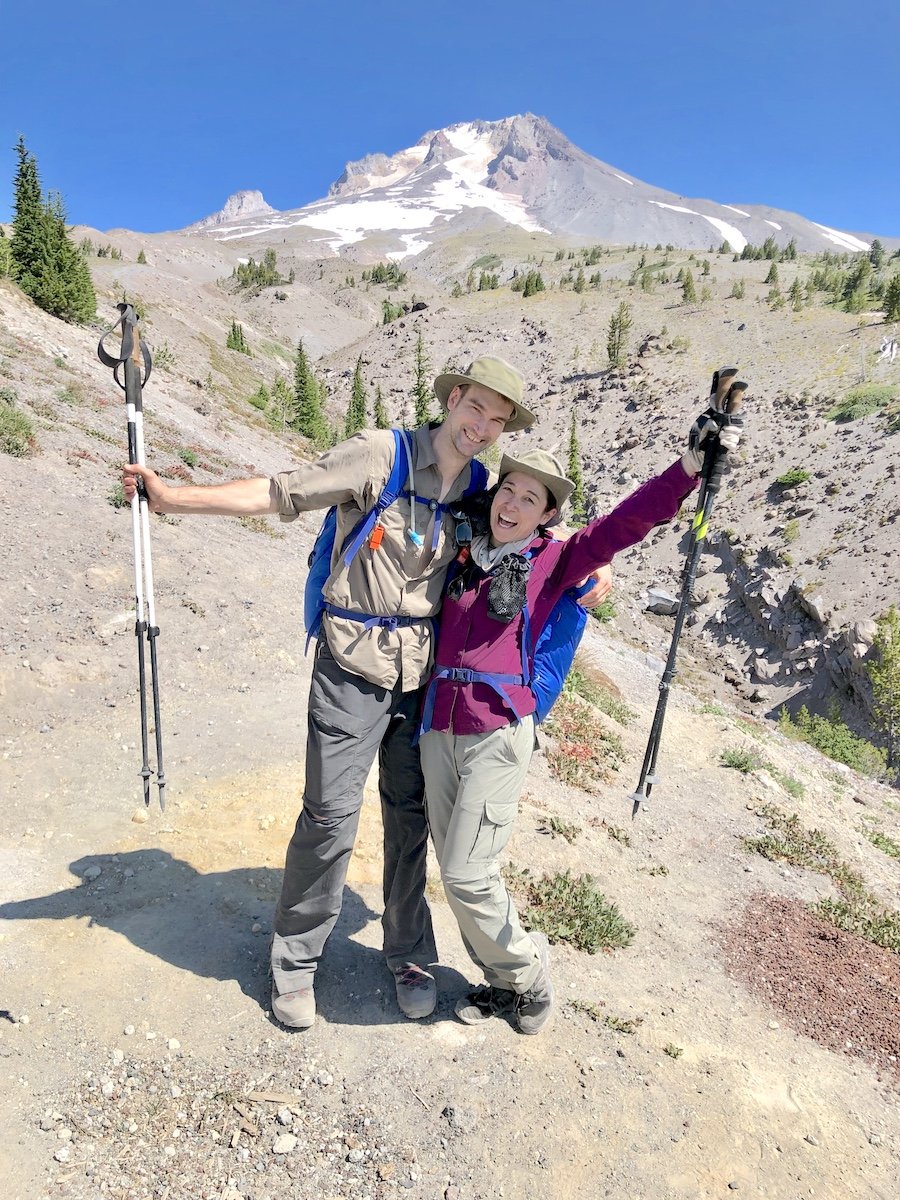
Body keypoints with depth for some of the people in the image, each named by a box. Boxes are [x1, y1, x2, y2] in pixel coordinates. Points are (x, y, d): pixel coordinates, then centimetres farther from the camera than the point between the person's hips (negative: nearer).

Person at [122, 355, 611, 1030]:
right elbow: (279, 494, -12)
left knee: (412, 814, 14)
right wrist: (170, 496, -17)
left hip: (422, 671, 5)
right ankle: (295, 961, 25)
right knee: (331, 815, 0)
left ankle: (409, 953, 35)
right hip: (354, 665, -4)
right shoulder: (382, 455, -11)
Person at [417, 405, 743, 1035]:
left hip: (498, 732, -5)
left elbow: (625, 522, -11)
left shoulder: (553, 560, 1)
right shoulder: (463, 557, 12)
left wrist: (691, 465, -20)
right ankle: (503, 979, 34)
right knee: (455, 870, 11)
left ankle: (530, 974, 24)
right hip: (439, 727, 5)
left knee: (468, 873, -5)